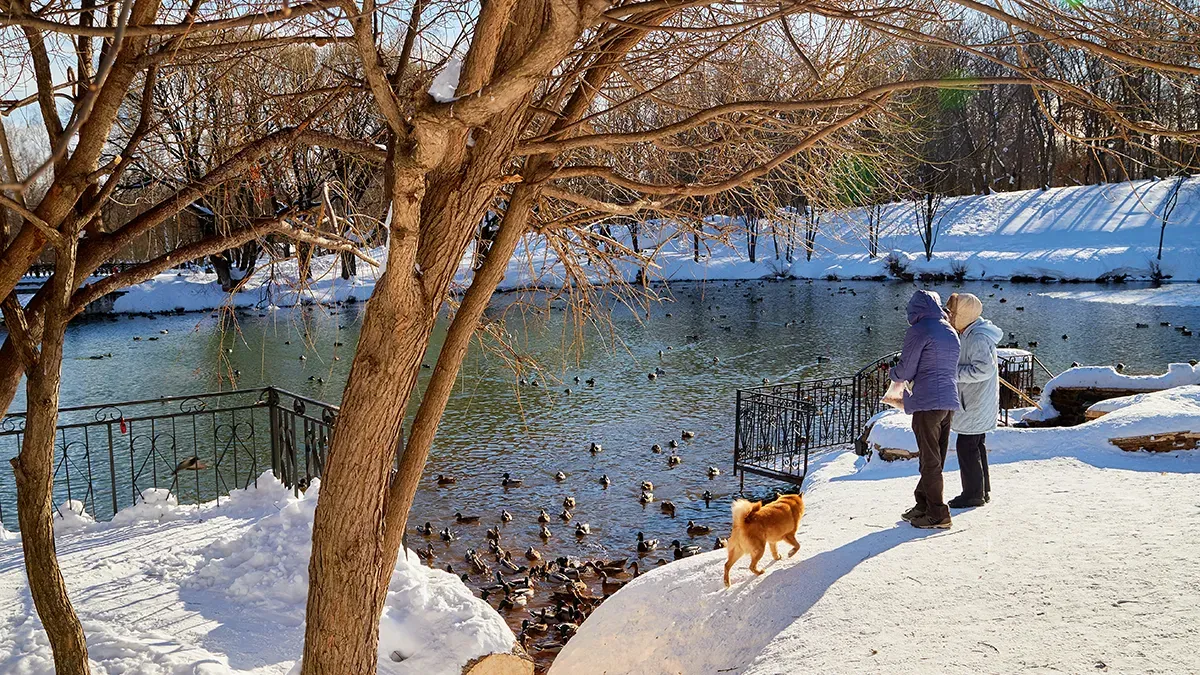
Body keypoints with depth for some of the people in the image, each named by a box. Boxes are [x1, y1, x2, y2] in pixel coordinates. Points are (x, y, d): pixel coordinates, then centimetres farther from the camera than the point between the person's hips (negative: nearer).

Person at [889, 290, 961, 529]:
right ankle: (923, 505, 24)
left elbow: (906, 370, -10)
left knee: (930, 460, -1)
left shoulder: (919, 331, -10)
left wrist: (893, 373, 14)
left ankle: (937, 514, 2)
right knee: (935, 458, 14)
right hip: (949, 402, 8)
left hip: (927, 403, -8)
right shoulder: (951, 332, 14)